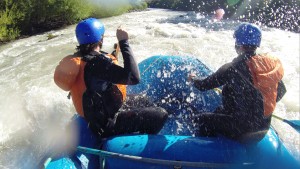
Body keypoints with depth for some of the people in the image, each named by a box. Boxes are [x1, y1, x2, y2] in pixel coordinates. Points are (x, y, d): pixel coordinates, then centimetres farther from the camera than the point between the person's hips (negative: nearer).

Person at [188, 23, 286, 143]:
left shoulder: (232, 69, -21)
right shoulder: (271, 64, -3)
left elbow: (203, 86, -13)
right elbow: (281, 91, 11)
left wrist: (193, 79, 10)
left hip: (240, 129, -7)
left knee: (201, 120, 11)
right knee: (220, 111, 28)